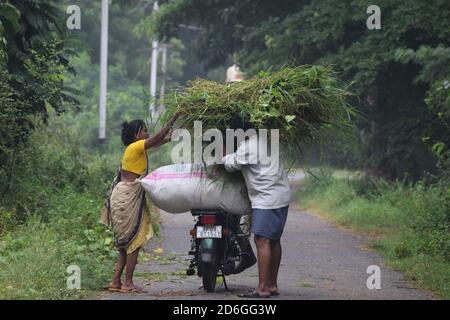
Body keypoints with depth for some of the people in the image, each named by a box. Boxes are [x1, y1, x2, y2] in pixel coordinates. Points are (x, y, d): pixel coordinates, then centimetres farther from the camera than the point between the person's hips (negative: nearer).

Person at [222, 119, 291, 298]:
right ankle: (272, 285, 20)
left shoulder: (247, 147, -13)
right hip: (281, 197, 10)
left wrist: (222, 157, 18)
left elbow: (231, 164, -2)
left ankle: (262, 288, -15)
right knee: (274, 241, 13)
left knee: (262, 240, -11)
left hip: (267, 199, -10)